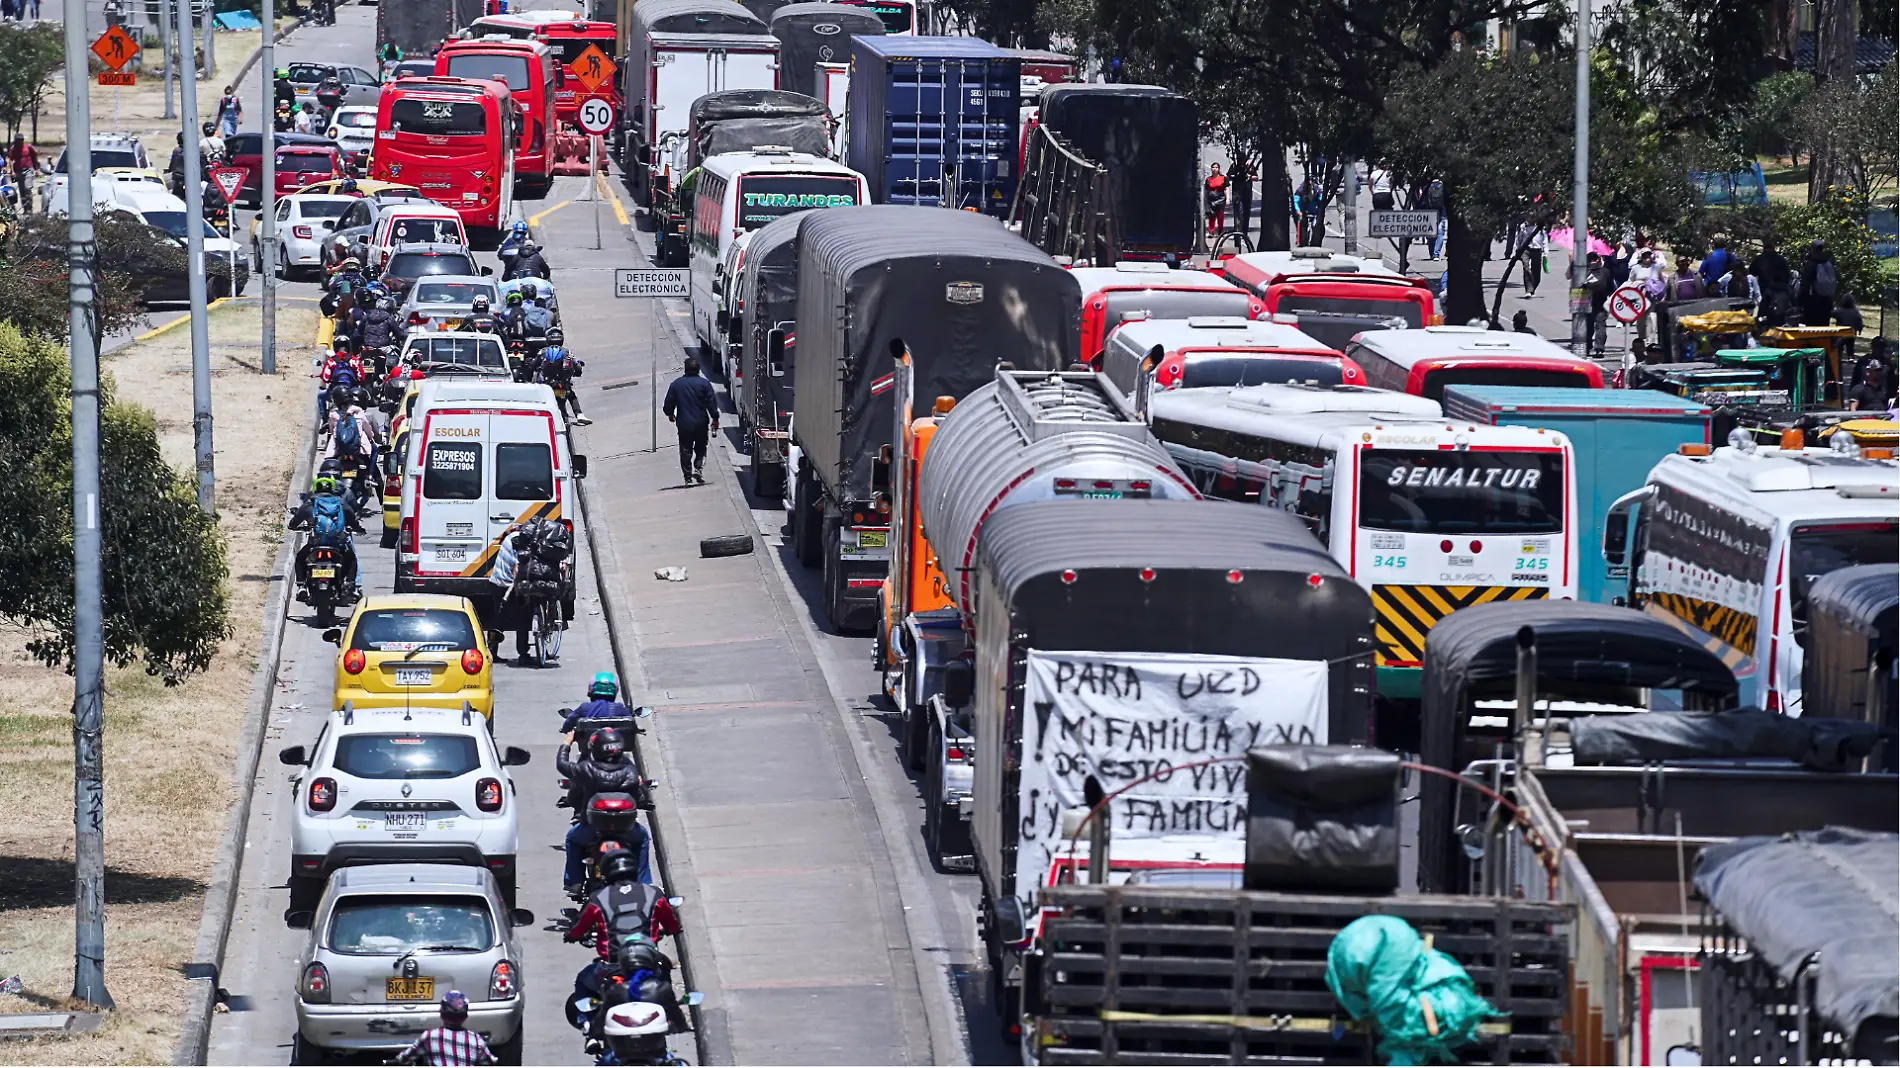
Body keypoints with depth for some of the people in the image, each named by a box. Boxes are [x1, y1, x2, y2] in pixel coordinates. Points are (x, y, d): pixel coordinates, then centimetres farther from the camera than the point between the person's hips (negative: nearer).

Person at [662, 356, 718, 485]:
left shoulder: (676, 384, -2)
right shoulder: (704, 384, -6)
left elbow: (668, 404, 5)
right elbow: (712, 403, -6)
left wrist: (670, 414, 24)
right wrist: (715, 419, 4)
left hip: (683, 424, 1)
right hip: (701, 424, 0)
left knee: (686, 452, 8)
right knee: (701, 449, 15)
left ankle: (688, 477, 6)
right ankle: (698, 468, -6)